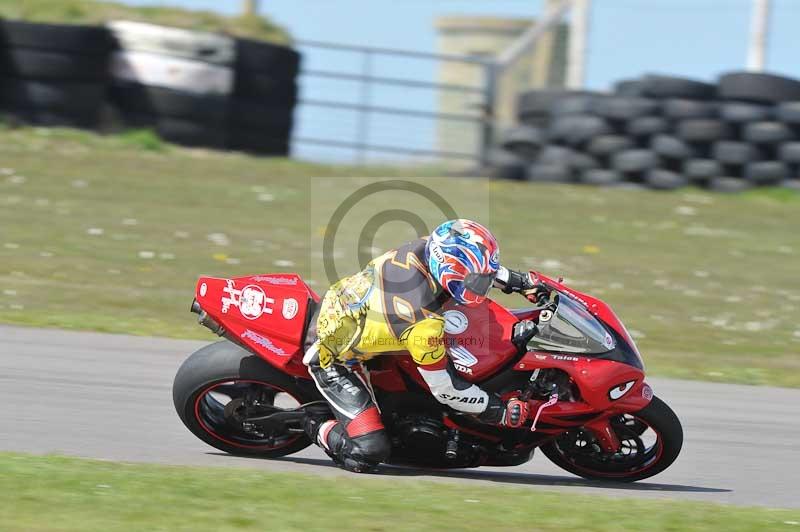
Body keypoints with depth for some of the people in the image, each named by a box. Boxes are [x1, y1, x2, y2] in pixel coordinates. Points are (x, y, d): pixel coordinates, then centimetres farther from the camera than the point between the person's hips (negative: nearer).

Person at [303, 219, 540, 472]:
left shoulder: (427, 247, -18)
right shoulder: (423, 322, -37)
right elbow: (443, 388, -23)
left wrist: (518, 280, 6)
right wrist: (501, 411, -16)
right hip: (334, 360, -8)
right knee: (369, 452, -17)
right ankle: (319, 428, 12)